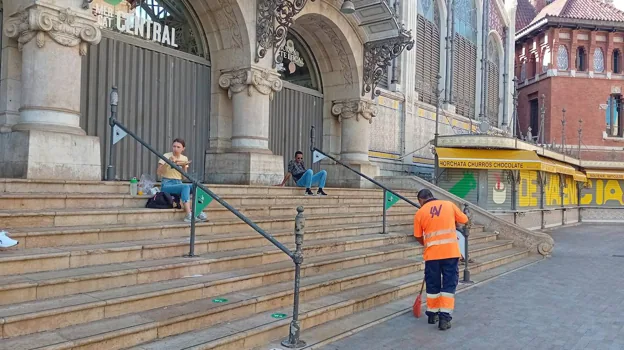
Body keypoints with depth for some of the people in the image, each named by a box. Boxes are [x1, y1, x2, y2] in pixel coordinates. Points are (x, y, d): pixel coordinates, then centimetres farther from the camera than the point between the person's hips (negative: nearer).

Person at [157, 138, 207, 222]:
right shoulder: (166, 156, -5)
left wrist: (184, 166, -9)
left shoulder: (184, 158, 8)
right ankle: (188, 215, -40)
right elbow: (158, 172, -16)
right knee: (186, 187, -34)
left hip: (179, 183, 5)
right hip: (167, 184, -5)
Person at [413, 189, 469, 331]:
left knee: (433, 285, 15)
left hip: (432, 254, 0)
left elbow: (418, 236, 9)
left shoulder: (420, 213, 3)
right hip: (451, 252, 0)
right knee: (449, 284, 5)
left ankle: (432, 314, 26)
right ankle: (444, 317, -1)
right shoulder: (449, 205, 5)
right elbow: (464, 220, 14)